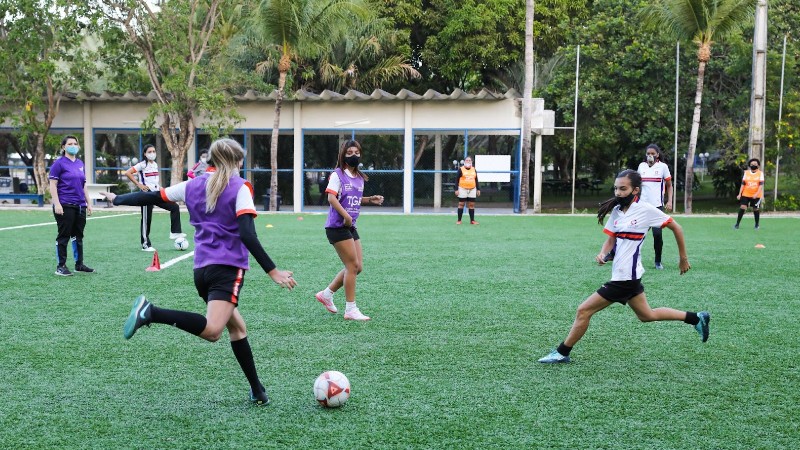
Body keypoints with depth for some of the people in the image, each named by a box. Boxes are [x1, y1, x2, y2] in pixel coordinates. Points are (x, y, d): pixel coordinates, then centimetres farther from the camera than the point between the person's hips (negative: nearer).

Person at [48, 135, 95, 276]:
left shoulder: (80, 163, 14)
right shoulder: (59, 163, -5)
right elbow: (53, 185, -9)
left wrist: (88, 203, 16)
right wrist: (57, 204, -16)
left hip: (80, 206, 6)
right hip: (65, 206, -6)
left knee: (78, 235, 12)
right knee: (64, 236, -1)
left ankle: (79, 264, 19)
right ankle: (61, 266, 5)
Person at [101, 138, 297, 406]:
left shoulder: (193, 186, 14)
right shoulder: (240, 188, -2)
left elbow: (152, 197, 19)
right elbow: (247, 235, -13)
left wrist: (117, 200, 35)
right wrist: (272, 271, -15)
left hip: (201, 269, 8)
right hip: (228, 267, -8)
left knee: (237, 325, 19)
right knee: (212, 331, -23)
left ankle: (257, 391, 20)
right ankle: (151, 312, -36)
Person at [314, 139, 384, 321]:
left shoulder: (360, 178, 15)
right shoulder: (337, 175, -8)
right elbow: (331, 197, -18)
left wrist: (370, 200, 8)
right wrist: (346, 216, -26)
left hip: (351, 227, 8)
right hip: (337, 226, -8)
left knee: (357, 267, 8)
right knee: (353, 265, -9)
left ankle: (327, 294, 23)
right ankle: (350, 309, -2)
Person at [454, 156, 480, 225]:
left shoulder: (474, 169, 11)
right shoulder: (461, 169, -1)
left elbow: (476, 180, 16)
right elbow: (457, 180, -2)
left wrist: (478, 189, 10)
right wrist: (456, 189, -9)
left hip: (472, 189, 3)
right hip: (463, 189, -3)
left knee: (471, 205, 4)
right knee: (461, 204, 0)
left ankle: (472, 220, 7)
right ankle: (459, 220, 5)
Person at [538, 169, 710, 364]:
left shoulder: (646, 210, -14)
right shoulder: (616, 210, 5)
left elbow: (676, 228, -4)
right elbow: (611, 239, 12)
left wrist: (683, 258, 4)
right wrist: (603, 254, -9)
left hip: (625, 278, -8)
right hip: (630, 276, 8)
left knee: (584, 311, -6)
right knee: (647, 315, 23)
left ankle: (562, 353, 6)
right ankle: (697, 318, 34)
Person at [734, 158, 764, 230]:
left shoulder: (760, 173, 0)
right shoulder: (746, 173, 5)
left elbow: (761, 185, -7)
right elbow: (743, 184, 7)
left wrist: (756, 194, -20)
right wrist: (740, 194, -1)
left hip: (756, 196, -1)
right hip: (746, 194, 1)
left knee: (756, 210, 4)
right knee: (742, 208, -10)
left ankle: (757, 225, 22)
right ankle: (737, 224, -5)